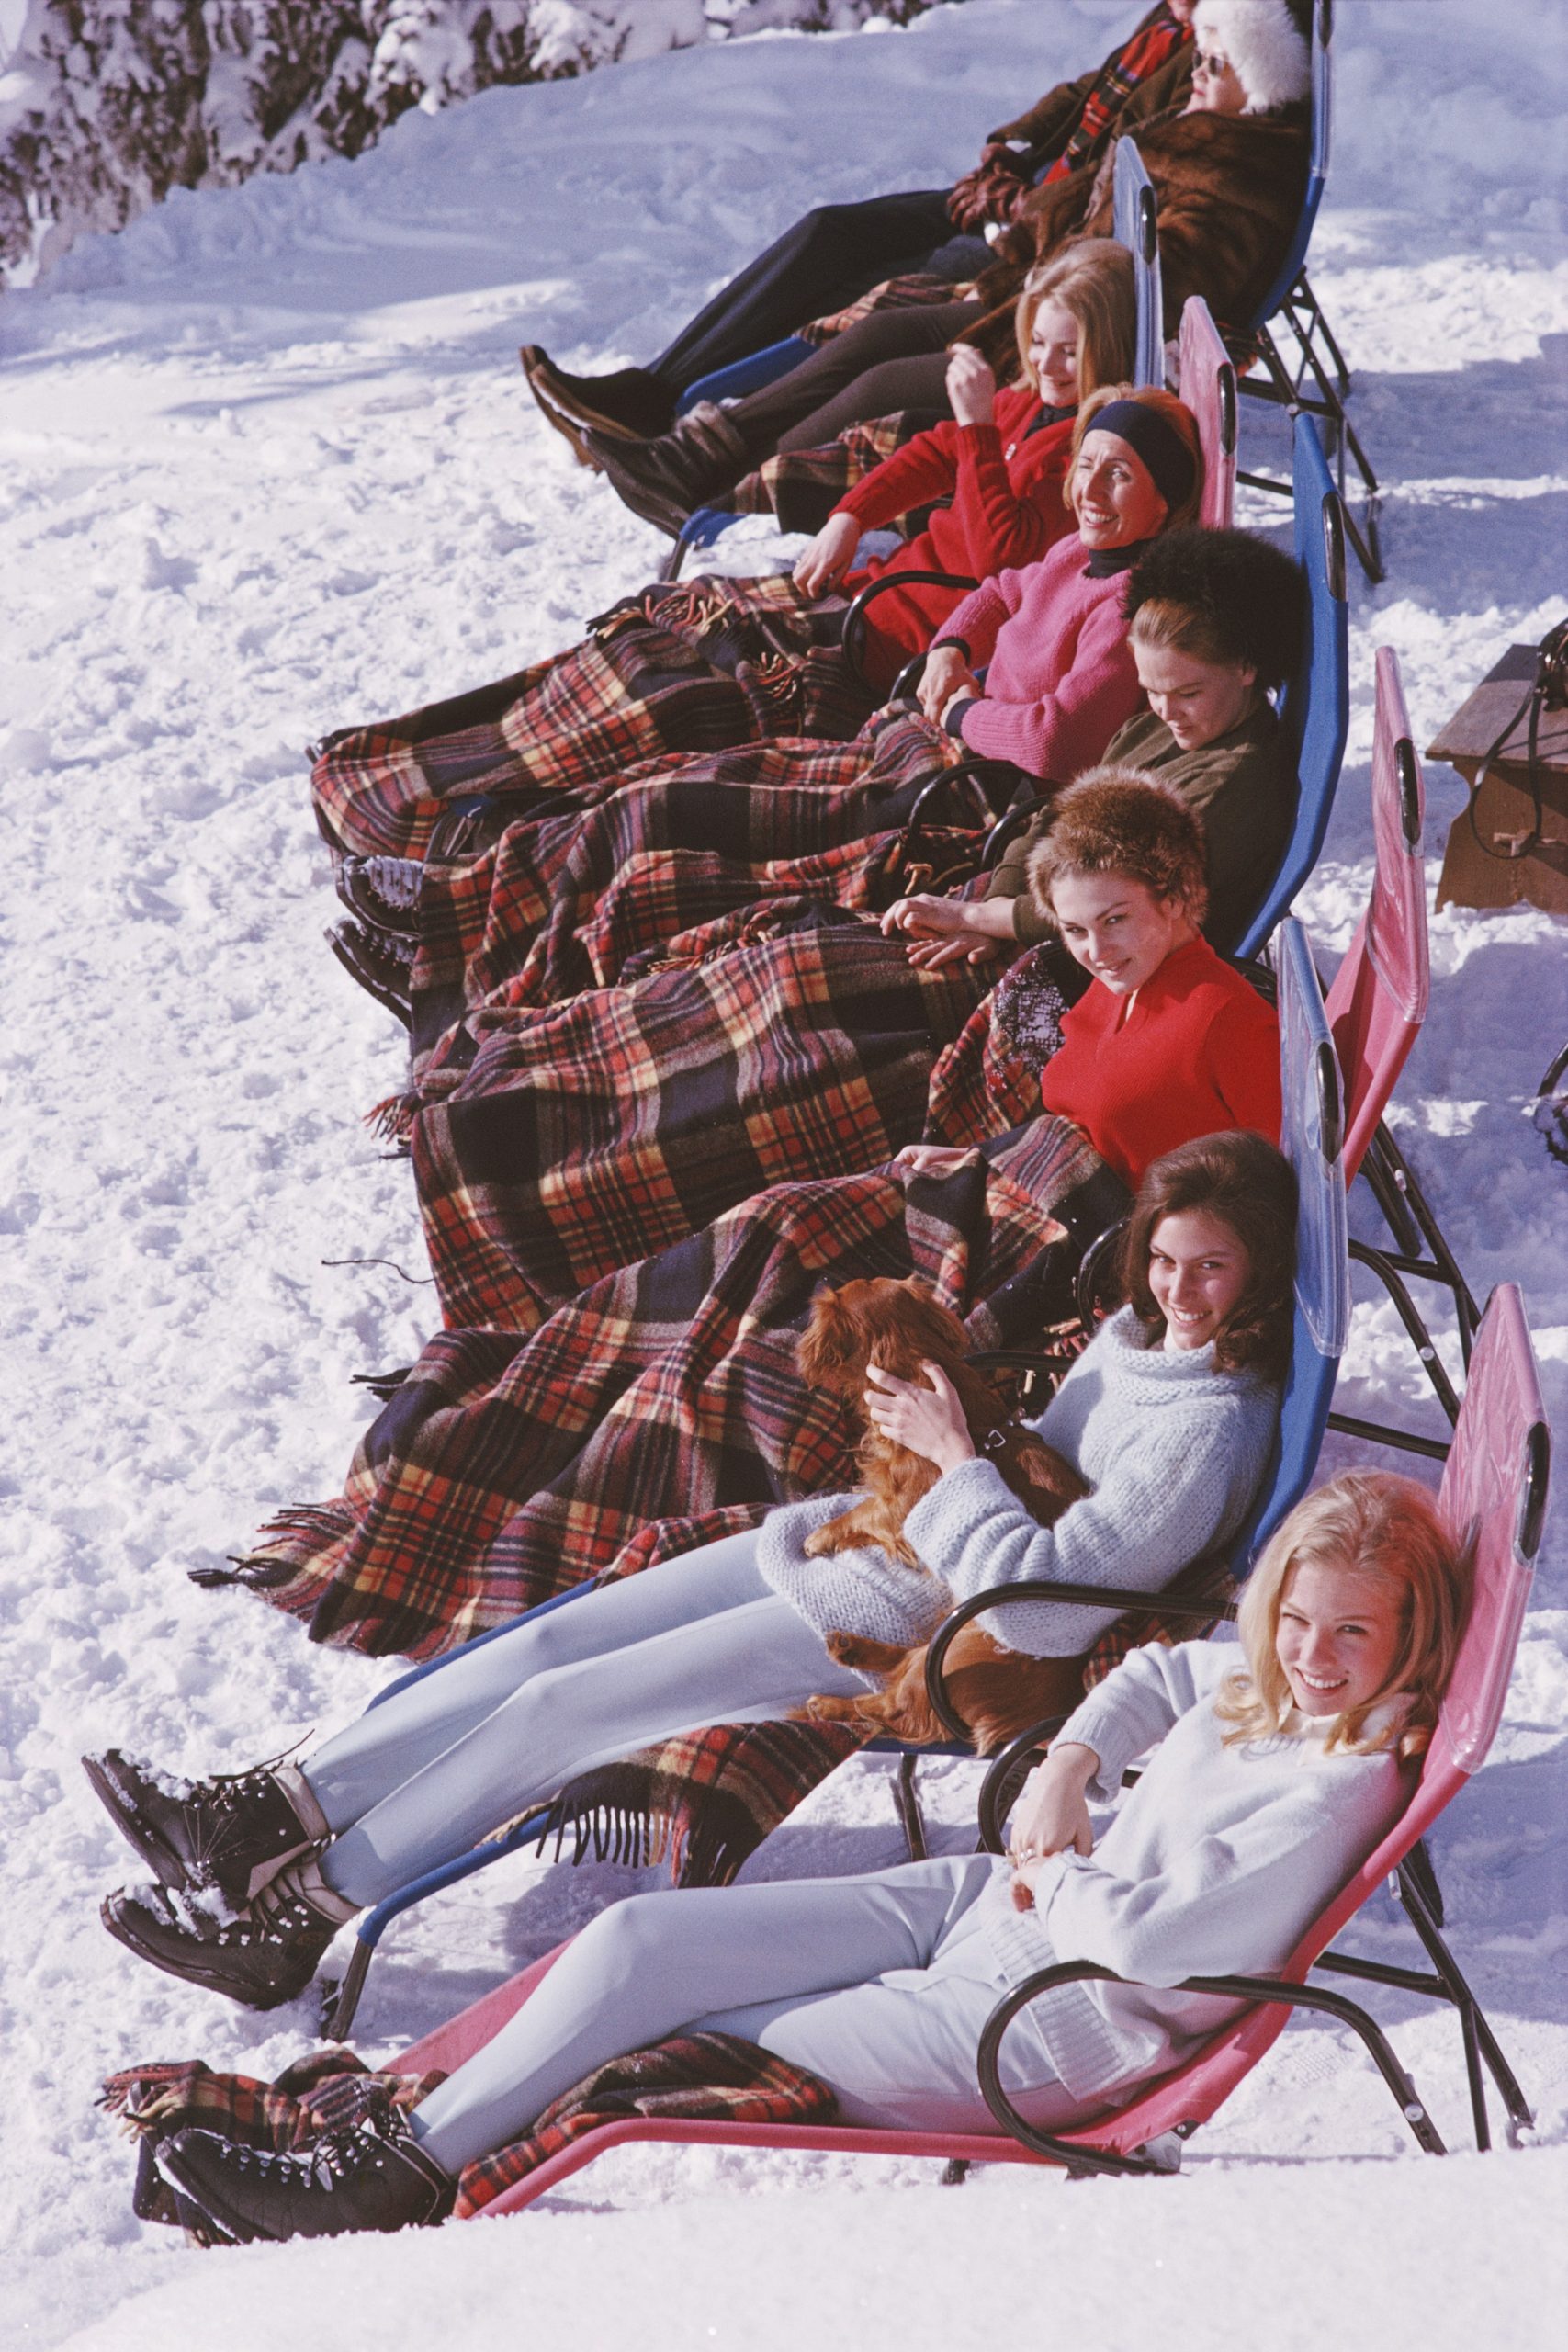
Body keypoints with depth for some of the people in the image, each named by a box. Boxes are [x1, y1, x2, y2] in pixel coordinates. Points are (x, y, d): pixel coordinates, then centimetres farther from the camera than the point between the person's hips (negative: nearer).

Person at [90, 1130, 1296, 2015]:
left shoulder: (1212, 1428, -23)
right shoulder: (1137, 1331, 4)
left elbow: (1041, 1605, -28)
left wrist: (954, 1457, -19)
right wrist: (957, 1440, 4)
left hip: (905, 1634, -9)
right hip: (872, 1540, 9)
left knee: (560, 1708, -11)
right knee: (554, 1640, 0)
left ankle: (300, 1916, -3)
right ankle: (279, 1814, 4)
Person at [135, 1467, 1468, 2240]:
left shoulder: (1337, 1790, -23)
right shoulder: (1257, 1682, 3)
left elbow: (1154, 1941, -28)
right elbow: (1163, 1672, 26)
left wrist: (1057, 1877, -8)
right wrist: (1070, 1766, 8)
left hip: (1049, 2031, -8)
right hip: (985, 1906, 8)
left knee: (666, 2053, -7)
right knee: (640, 1941, -4)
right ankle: (402, 2164, 1)